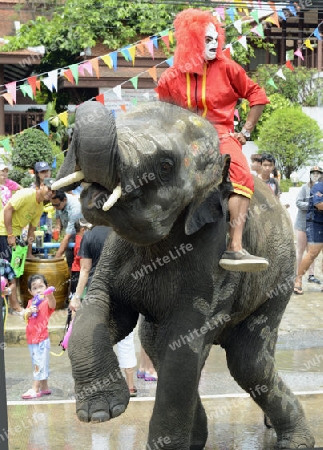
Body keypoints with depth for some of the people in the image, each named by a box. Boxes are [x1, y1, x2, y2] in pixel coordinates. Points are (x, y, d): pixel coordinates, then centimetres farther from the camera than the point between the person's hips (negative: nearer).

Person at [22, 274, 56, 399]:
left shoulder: (47, 301, -9)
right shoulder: (31, 302, 10)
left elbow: (52, 305, -33)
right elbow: (25, 316, 1)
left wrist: (50, 295, -54)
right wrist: (29, 311, -21)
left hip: (42, 339, -7)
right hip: (31, 339, 7)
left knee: (40, 364, -6)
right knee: (37, 364, 15)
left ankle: (35, 389, -3)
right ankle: (44, 388, 24)